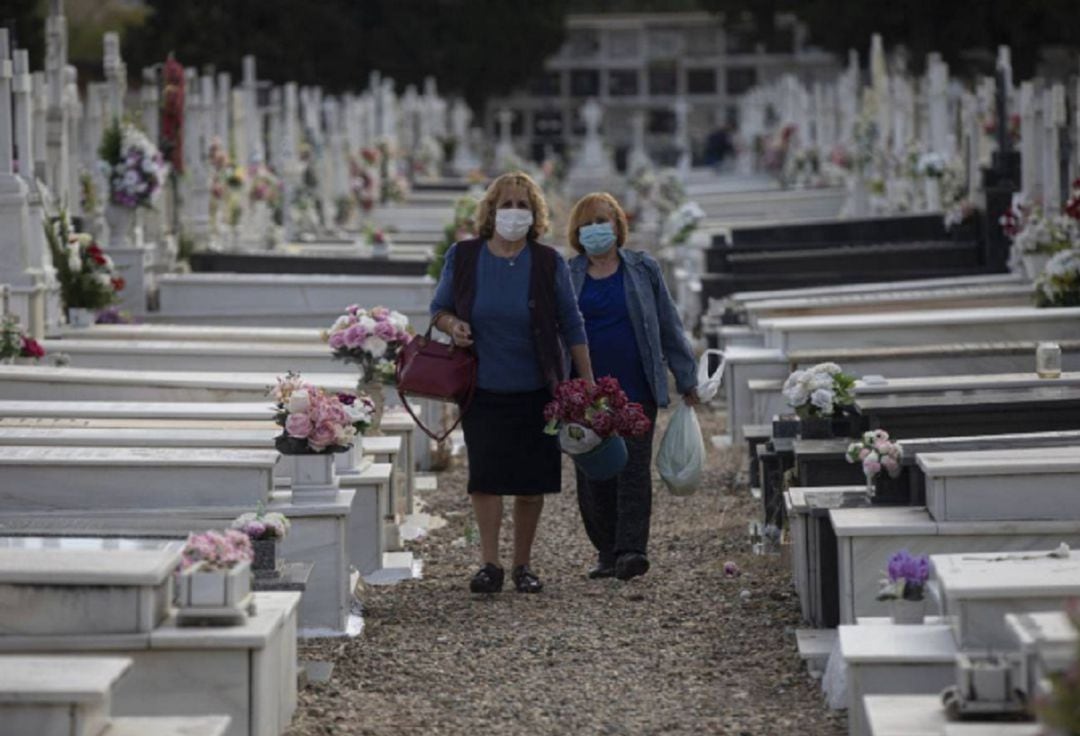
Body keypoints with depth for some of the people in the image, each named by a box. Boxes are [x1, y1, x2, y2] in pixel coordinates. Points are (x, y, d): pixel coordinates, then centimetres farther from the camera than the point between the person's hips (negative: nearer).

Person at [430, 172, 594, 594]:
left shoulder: (549, 264, -1)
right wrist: (452, 324, -14)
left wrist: (588, 383, 1)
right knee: (485, 476, -7)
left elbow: (571, 325, 4)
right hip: (482, 389, 0)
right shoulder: (463, 257, 0)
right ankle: (489, 564, -4)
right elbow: (439, 308, 10)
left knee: (531, 481, 3)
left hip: (535, 390, 0)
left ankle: (522, 566, 15)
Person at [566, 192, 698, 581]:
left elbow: (668, 326, 9)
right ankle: (607, 552, 10)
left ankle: (631, 549, -13)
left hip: (635, 389, -2)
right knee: (593, 476, 2)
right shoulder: (567, 278, 8)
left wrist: (686, 379, 7)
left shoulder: (642, 270, 7)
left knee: (634, 468, -8)